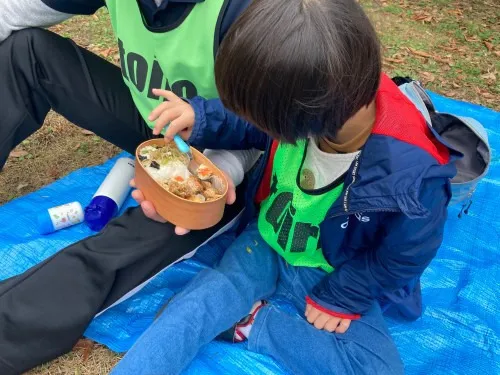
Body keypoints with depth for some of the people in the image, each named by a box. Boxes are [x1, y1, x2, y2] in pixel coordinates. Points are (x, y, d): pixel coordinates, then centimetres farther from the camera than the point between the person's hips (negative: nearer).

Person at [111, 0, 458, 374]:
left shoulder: (411, 175, -33)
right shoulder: (310, 102, -22)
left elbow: (402, 257, -13)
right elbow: (256, 132, 2)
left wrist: (338, 298, -6)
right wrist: (196, 124, -12)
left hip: (334, 275, -1)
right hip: (266, 244, 2)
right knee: (193, 307, -20)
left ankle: (252, 322, -12)